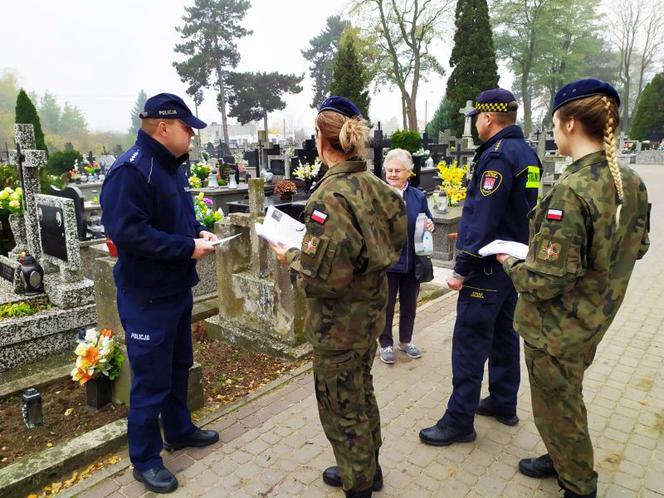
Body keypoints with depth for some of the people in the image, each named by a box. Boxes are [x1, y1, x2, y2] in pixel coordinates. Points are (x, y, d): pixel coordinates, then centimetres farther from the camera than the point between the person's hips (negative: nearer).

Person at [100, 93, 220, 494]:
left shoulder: (172, 166, 10)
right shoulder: (131, 169, -21)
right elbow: (127, 231, -30)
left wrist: (199, 231, 1)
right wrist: (189, 248, -24)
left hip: (177, 288, 10)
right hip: (147, 296, -9)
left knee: (178, 366, 23)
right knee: (151, 380, 4)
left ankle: (179, 430, 43)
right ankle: (145, 460, 25)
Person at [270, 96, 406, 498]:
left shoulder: (331, 196, -25)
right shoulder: (375, 185, -2)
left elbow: (323, 279, -29)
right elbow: (393, 243, 8)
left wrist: (291, 256, -9)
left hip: (339, 324, -8)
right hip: (371, 311, 8)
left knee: (342, 406, 13)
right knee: (362, 392, 26)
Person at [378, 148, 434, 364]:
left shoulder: (418, 197, 3)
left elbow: (427, 223, 12)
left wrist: (430, 225, -9)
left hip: (412, 261, 4)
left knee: (409, 304, 19)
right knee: (386, 304, 10)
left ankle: (405, 340, 39)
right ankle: (386, 344, 29)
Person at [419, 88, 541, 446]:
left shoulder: (497, 155, -18)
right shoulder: (527, 154, 11)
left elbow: (483, 218, -23)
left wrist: (461, 269, -19)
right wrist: (470, 235, 22)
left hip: (488, 267, -10)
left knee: (469, 342, -3)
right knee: (503, 332, 18)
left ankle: (459, 421, 7)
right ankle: (503, 403, 32)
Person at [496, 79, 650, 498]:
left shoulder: (571, 190, -29)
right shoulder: (632, 182, -2)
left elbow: (546, 281, -29)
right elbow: (637, 246, 11)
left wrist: (511, 265, -10)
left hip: (557, 329, -8)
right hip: (595, 320, 8)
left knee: (557, 408, 16)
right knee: (567, 399, 28)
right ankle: (563, 460, 49)